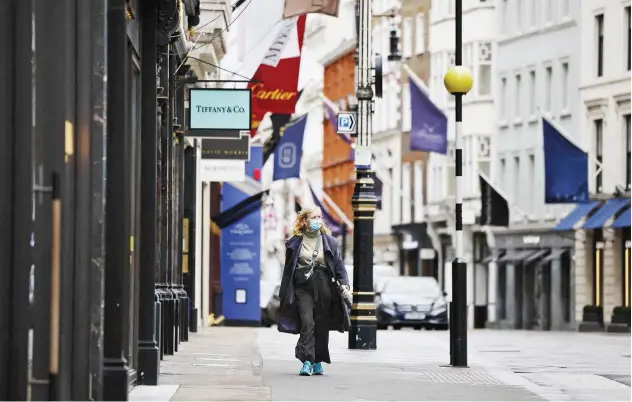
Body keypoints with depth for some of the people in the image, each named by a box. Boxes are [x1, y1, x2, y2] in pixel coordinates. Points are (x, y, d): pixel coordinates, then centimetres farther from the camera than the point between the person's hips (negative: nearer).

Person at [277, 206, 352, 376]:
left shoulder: (329, 241, 8)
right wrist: (284, 294, 8)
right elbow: (288, 269, 10)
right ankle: (306, 362, -17)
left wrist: (344, 285, -8)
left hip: (323, 287, 2)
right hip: (303, 287, -2)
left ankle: (318, 362, 15)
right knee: (307, 323, -14)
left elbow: (339, 265, 7)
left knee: (322, 326, 3)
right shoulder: (295, 242, 6)